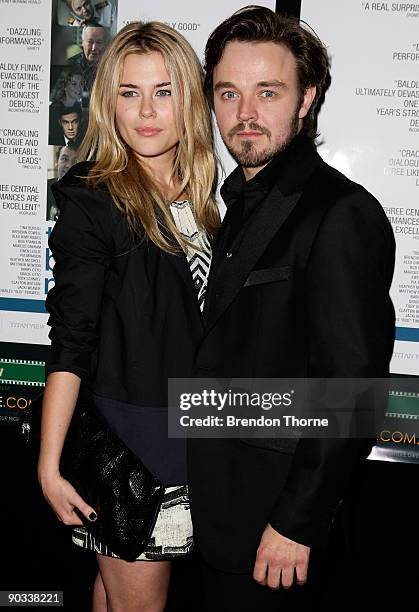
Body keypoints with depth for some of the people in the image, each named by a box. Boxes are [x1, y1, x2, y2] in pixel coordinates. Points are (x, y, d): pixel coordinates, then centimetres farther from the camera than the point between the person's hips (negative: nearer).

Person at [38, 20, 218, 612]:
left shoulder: (198, 198, 7)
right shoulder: (92, 202, -12)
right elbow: (70, 341, -14)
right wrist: (50, 463, -14)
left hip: (192, 425, 6)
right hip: (128, 429, -5)